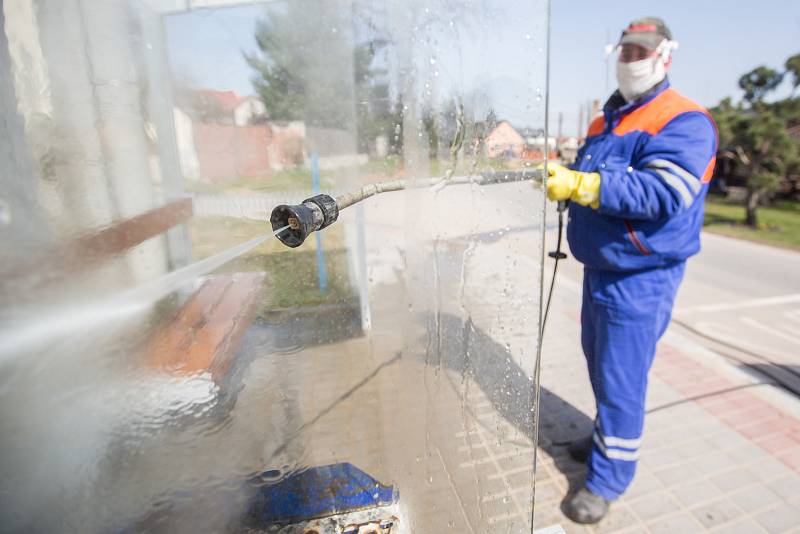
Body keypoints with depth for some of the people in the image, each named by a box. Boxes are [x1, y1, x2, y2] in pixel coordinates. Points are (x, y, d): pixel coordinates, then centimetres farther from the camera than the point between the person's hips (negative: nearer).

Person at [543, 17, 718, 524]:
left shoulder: (684, 122, -11)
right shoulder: (607, 121, 15)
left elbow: (662, 193, -26)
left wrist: (581, 186, -34)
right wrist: (558, 178, -5)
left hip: (641, 277, -8)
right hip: (599, 268, 8)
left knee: (621, 377, -1)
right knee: (600, 362, 20)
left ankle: (608, 477, 16)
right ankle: (609, 436, 42)